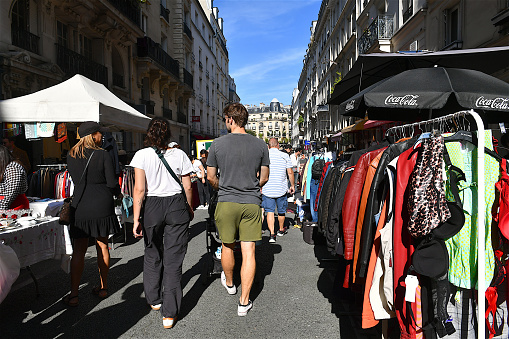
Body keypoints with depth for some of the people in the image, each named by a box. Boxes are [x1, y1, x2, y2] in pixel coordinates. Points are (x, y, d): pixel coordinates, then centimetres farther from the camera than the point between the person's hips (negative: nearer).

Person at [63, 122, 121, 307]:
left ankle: (73, 294, 9)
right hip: (102, 205, -1)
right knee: (102, 246, 11)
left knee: (78, 250, 7)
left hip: (81, 206, 2)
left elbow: (74, 179, 13)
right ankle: (103, 288, 22)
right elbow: (112, 182, -8)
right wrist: (118, 194, 11)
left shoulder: (71, 155, 2)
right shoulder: (102, 154, -8)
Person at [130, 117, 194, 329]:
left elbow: (139, 189, -9)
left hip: (151, 207, 0)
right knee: (173, 258, 5)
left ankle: (154, 299, 38)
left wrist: (136, 219, -5)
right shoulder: (179, 154, 0)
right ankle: (169, 314, 9)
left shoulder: (142, 155, -4)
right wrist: (190, 209, 18)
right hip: (177, 206, 0)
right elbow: (188, 187, 3)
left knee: (152, 254, 21)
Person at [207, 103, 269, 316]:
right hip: (252, 203, 1)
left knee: (227, 246, 19)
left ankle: (229, 283, 42)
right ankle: (244, 302, 10)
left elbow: (210, 176, 1)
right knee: (248, 251, 4)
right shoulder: (260, 145, 1)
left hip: (226, 202, -1)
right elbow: (264, 177, 6)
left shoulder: (218, 144, -4)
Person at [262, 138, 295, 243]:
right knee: (281, 211, 17)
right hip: (281, 188, 1)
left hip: (267, 189, 0)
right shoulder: (285, 156, -1)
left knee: (270, 211, 2)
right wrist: (292, 185, 10)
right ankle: (281, 230, 36)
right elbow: (290, 172, -2)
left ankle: (272, 234, -8)